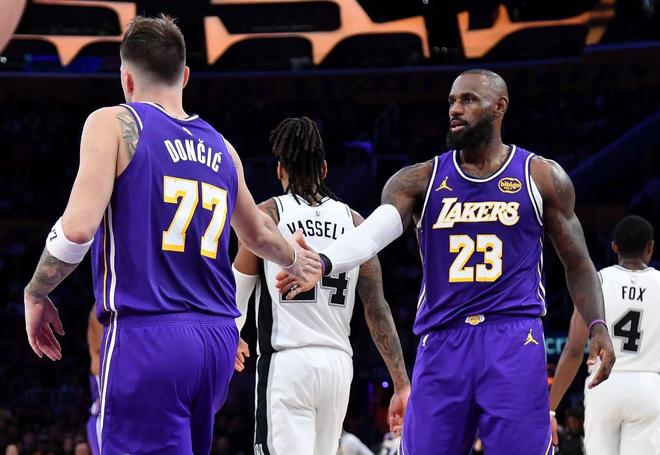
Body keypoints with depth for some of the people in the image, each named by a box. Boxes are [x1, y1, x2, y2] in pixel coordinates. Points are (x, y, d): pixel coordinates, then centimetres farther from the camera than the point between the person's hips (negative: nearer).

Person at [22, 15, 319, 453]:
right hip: (218, 337, 6)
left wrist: (36, 293, 2)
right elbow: (258, 235, 33)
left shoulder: (114, 124, -2)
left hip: (147, 335, -6)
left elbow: (78, 228, -14)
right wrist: (294, 258, 55)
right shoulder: (221, 148, 16)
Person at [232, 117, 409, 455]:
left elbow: (238, 289, 9)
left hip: (287, 362, -5)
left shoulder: (269, 213, 0)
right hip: (338, 363, 5)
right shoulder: (353, 221, 9)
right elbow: (378, 310, 5)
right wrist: (401, 385, 6)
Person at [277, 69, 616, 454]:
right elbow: (372, 232, -11)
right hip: (442, 343, 2)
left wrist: (598, 325, -3)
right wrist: (323, 263, -31)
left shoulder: (541, 177, 6)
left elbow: (577, 262, 12)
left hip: (515, 340, -2)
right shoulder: (420, 181, 6)